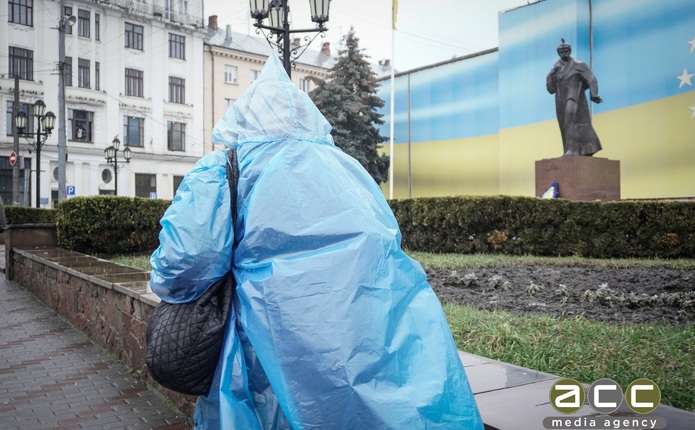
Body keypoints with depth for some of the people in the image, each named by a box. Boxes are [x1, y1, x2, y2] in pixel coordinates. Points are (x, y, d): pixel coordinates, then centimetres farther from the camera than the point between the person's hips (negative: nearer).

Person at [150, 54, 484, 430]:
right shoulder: (344, 164, 19)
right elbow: (387, 242, 21)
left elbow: (189, 253, -9)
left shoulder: (224, 169, 5)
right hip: (382, 330, 4)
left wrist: (168, 288, 12)